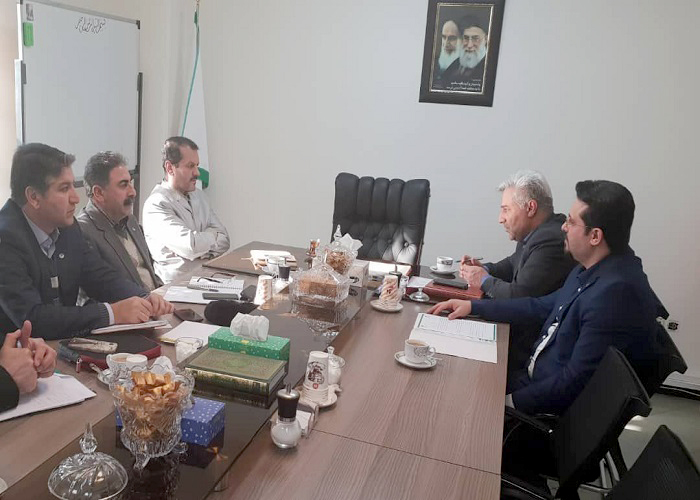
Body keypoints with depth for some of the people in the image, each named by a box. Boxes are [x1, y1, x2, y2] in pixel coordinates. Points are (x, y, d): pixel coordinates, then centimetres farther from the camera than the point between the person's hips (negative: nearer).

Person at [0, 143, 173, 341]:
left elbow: (102, 277, 7)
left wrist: (144, 299, -11)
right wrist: (112, 313, -24)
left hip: (63, 345, 5)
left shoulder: (67, 227, 1)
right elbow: (32, 318, -24)